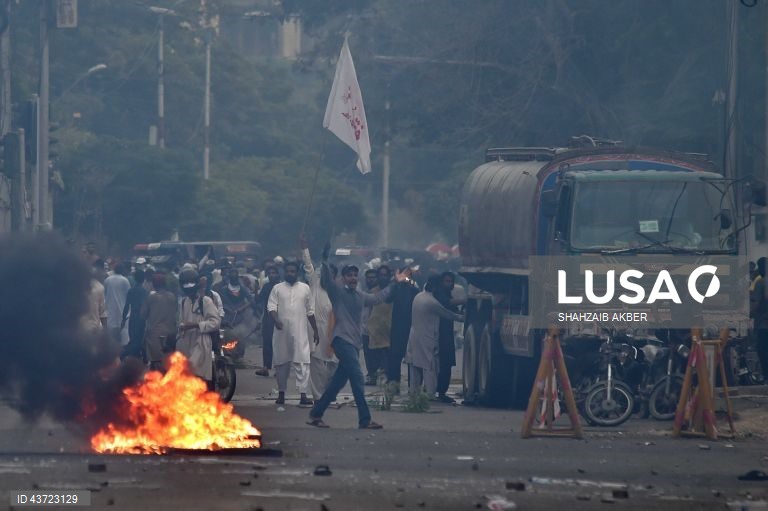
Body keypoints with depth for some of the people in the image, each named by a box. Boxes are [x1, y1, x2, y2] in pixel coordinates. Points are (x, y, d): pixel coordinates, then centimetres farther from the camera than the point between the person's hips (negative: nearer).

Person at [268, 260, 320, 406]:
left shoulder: (305, 288, 10)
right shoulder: (277, 289, 7)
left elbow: (310, 311, 14)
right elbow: (271, 307, -3)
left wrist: (315, 330, 13)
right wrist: (276, 320, -23)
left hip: (300, 332, -1)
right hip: (282, 332, 1)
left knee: (302, 362, -11)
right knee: (282, 363, 7)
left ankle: (303, 395, -16)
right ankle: (281, 393, 17)